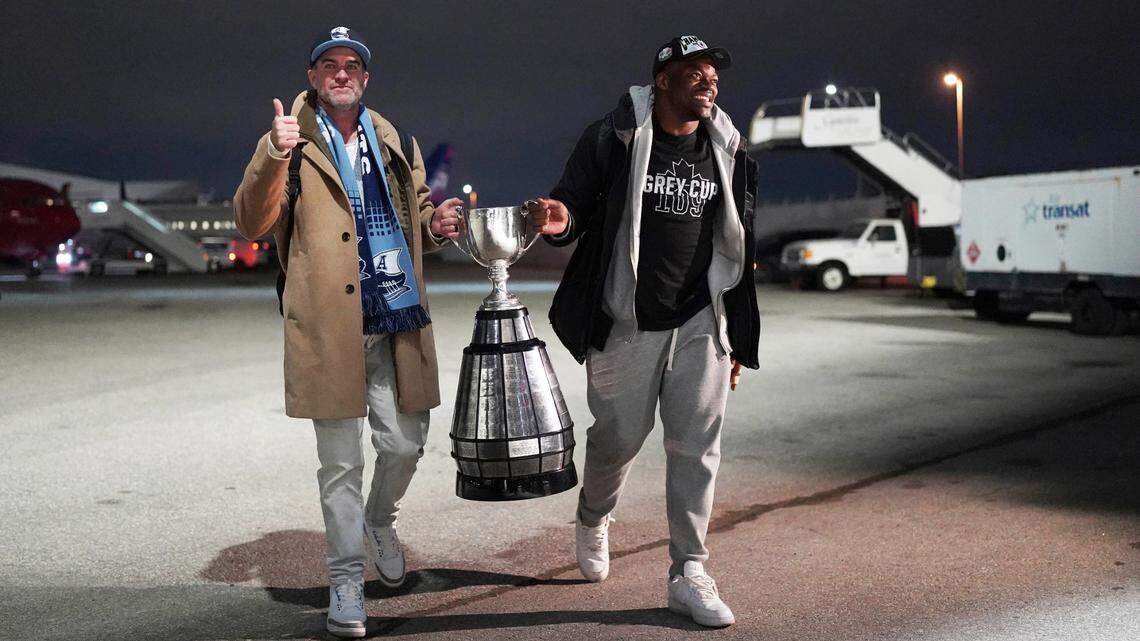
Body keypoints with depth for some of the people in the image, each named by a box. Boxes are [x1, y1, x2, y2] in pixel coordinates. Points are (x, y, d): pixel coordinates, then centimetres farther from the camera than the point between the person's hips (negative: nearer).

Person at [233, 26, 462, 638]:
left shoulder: (394, 145, 14)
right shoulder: (296, 141, 0)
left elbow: (417, 209, 26)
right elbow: (252, 224, -9)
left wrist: (434, 224, 2)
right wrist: (273, 155, -25)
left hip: (396, 318, 4)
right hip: (329, 324, -4)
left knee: (405, 443, 11)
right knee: (341, 461, 3)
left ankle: (379, 520, 41)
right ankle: (346, 578, 17)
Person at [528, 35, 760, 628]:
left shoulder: (729, 152, 8)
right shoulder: (613, 138, -4)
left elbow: (739, 250, 13)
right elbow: (575, 203, 1)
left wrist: (738, 338, 12)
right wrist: (559, 220, -26)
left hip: (701, 322, 3)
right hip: (626, 322, -3)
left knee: (696, 447, 1)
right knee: (618, 436, 9)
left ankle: (688, 576, 12)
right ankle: (592, 520, 41)